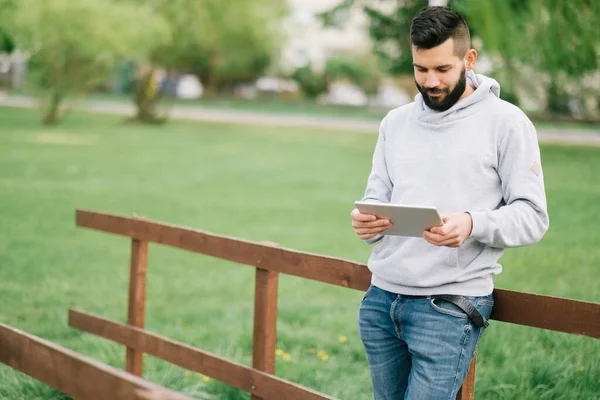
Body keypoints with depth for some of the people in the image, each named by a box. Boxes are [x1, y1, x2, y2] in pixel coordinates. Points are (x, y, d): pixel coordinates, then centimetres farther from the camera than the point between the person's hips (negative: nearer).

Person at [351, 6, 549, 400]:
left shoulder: (506, 122, -3)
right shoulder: (395, 122, 14)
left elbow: (533, 216, -6)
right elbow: (378, 196, 15)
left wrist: (472, 224, -25)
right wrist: (366, 220, -10)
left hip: (451, 305, -5)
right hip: (382, 298, 5)